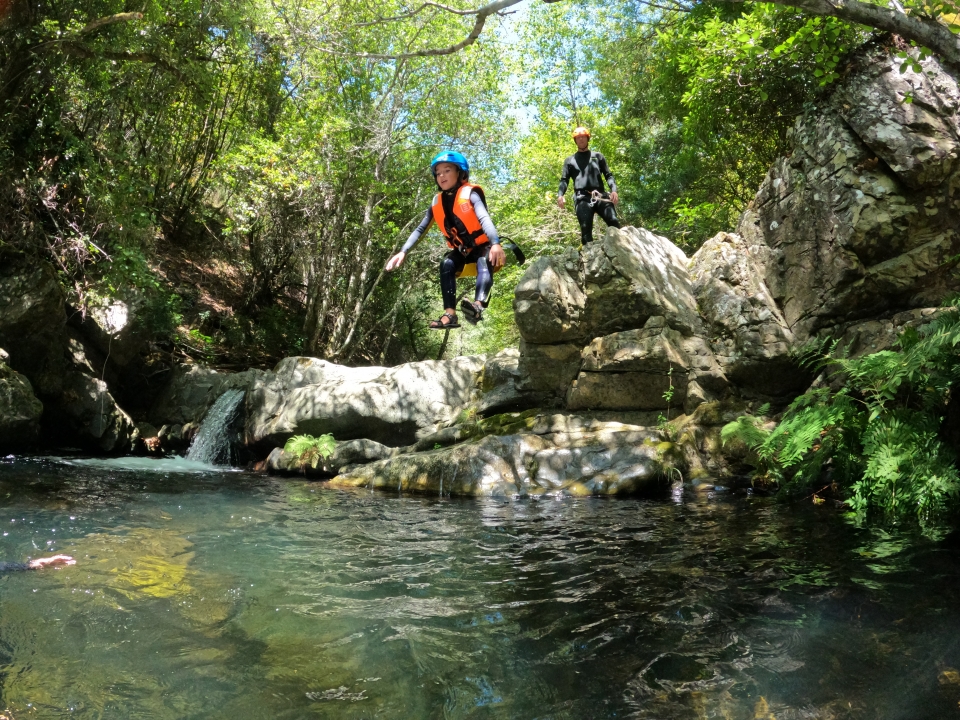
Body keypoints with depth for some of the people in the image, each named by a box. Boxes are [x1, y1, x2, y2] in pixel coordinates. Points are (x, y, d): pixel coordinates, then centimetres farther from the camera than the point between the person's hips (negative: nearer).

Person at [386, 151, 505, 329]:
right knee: (446, 264, -24)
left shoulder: (470, 194, -16)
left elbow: (484, 218, -33)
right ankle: (450, 315, -32)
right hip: (462, 250, 5)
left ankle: (478, 307, -57)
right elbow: (420, 229, 0)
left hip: (482, 246, -5)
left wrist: (495, 244, -50)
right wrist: (403, 252, -14)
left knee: (484, 262, -35)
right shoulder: (438, 202, -1)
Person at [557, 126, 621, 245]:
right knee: (586, 229, -17)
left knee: (614, 222, -21)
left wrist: (614, 190, -4)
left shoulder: (598, 156, 24)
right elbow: (564, 180, 14)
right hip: (582, 198, -1)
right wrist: (560, 195, -8)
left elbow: (608, 175, 17)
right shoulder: (570, 160, 23)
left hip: (600, 196, 1)